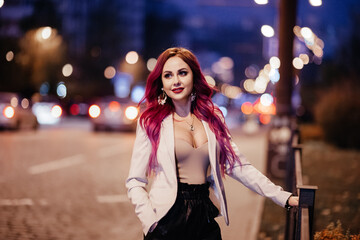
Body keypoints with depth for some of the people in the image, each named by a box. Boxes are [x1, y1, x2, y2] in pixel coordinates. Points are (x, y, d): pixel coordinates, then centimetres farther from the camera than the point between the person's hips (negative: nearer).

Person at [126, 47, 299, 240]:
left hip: (205, 224, 3)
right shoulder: (151, 122, -3)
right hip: (167, 223, -3)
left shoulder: (212, 118, 8)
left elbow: (237, 166, 7)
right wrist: (151, 224, -16)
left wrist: (284, 197, -1)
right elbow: (135, 182, -3)